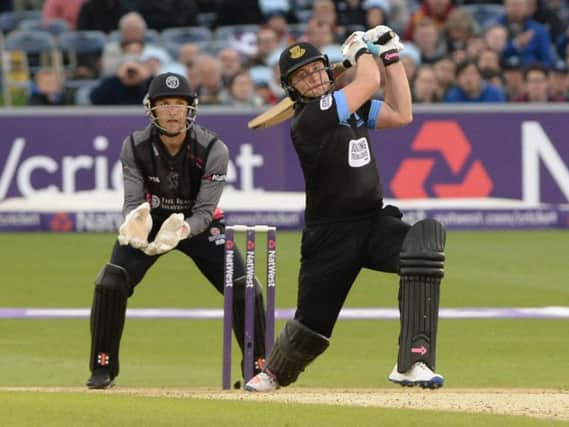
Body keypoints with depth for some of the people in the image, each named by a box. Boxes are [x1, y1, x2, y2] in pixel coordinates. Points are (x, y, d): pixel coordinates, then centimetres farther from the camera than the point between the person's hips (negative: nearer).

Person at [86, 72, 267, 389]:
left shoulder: (213, 149, -25)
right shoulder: (135, 147, -21)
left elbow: (205, 210, -26)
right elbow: (133, 202, -23)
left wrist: (183, 231, -49)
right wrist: (136, 223, -49)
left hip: (197, 223, 0)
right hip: (151, 220, 1)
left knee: (245, 289, -14)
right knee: (110, 283, -19)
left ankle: (259, 368, 6)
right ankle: (103, 368, -3)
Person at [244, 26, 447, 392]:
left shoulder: (350, 106, 10)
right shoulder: (308, 119, -15)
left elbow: (401, 115, 8)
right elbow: (370, 82, -16)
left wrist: (391, 55, 8)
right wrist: (361, 49, 4)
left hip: (375, 223, 5)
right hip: (330, 236, -5)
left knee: (427, 237, -28)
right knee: (312, 324, 3)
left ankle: (413, 362, -32)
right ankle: (273, 374, 41)